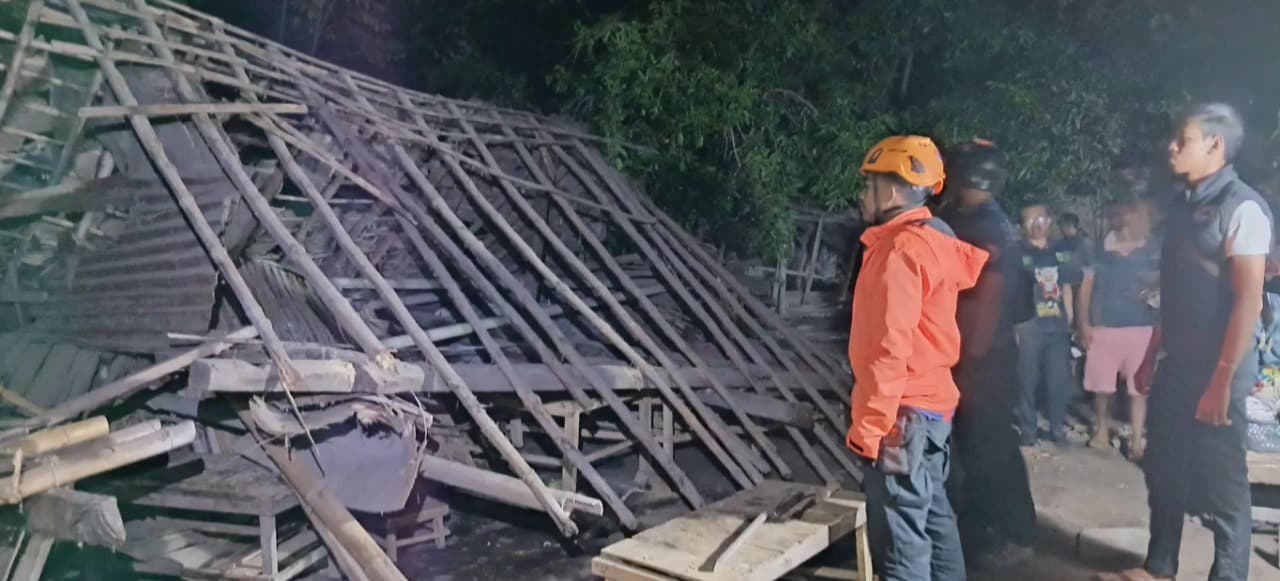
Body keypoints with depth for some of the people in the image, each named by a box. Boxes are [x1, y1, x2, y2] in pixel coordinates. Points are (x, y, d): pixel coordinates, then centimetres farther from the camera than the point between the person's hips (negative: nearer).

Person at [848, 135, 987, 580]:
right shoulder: (935, 239, 11)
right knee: (933, 519, 19)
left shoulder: (899, 250, -18)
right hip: (931, 405, 10)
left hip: (903, 414, -10)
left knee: (900, 540, -3)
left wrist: (868, 425, -21)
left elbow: (890, 350, -23)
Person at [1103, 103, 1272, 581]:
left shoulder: (1242, 207, -13)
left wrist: (1223, 379, -21)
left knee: (1220, 481, 4)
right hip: (1176, 364, 8)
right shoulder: (1183, 207, 10)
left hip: (1215, 371, -8)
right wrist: (1151, 355, 15)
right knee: (1164, 469, 15)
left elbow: (1249, 299, -18)